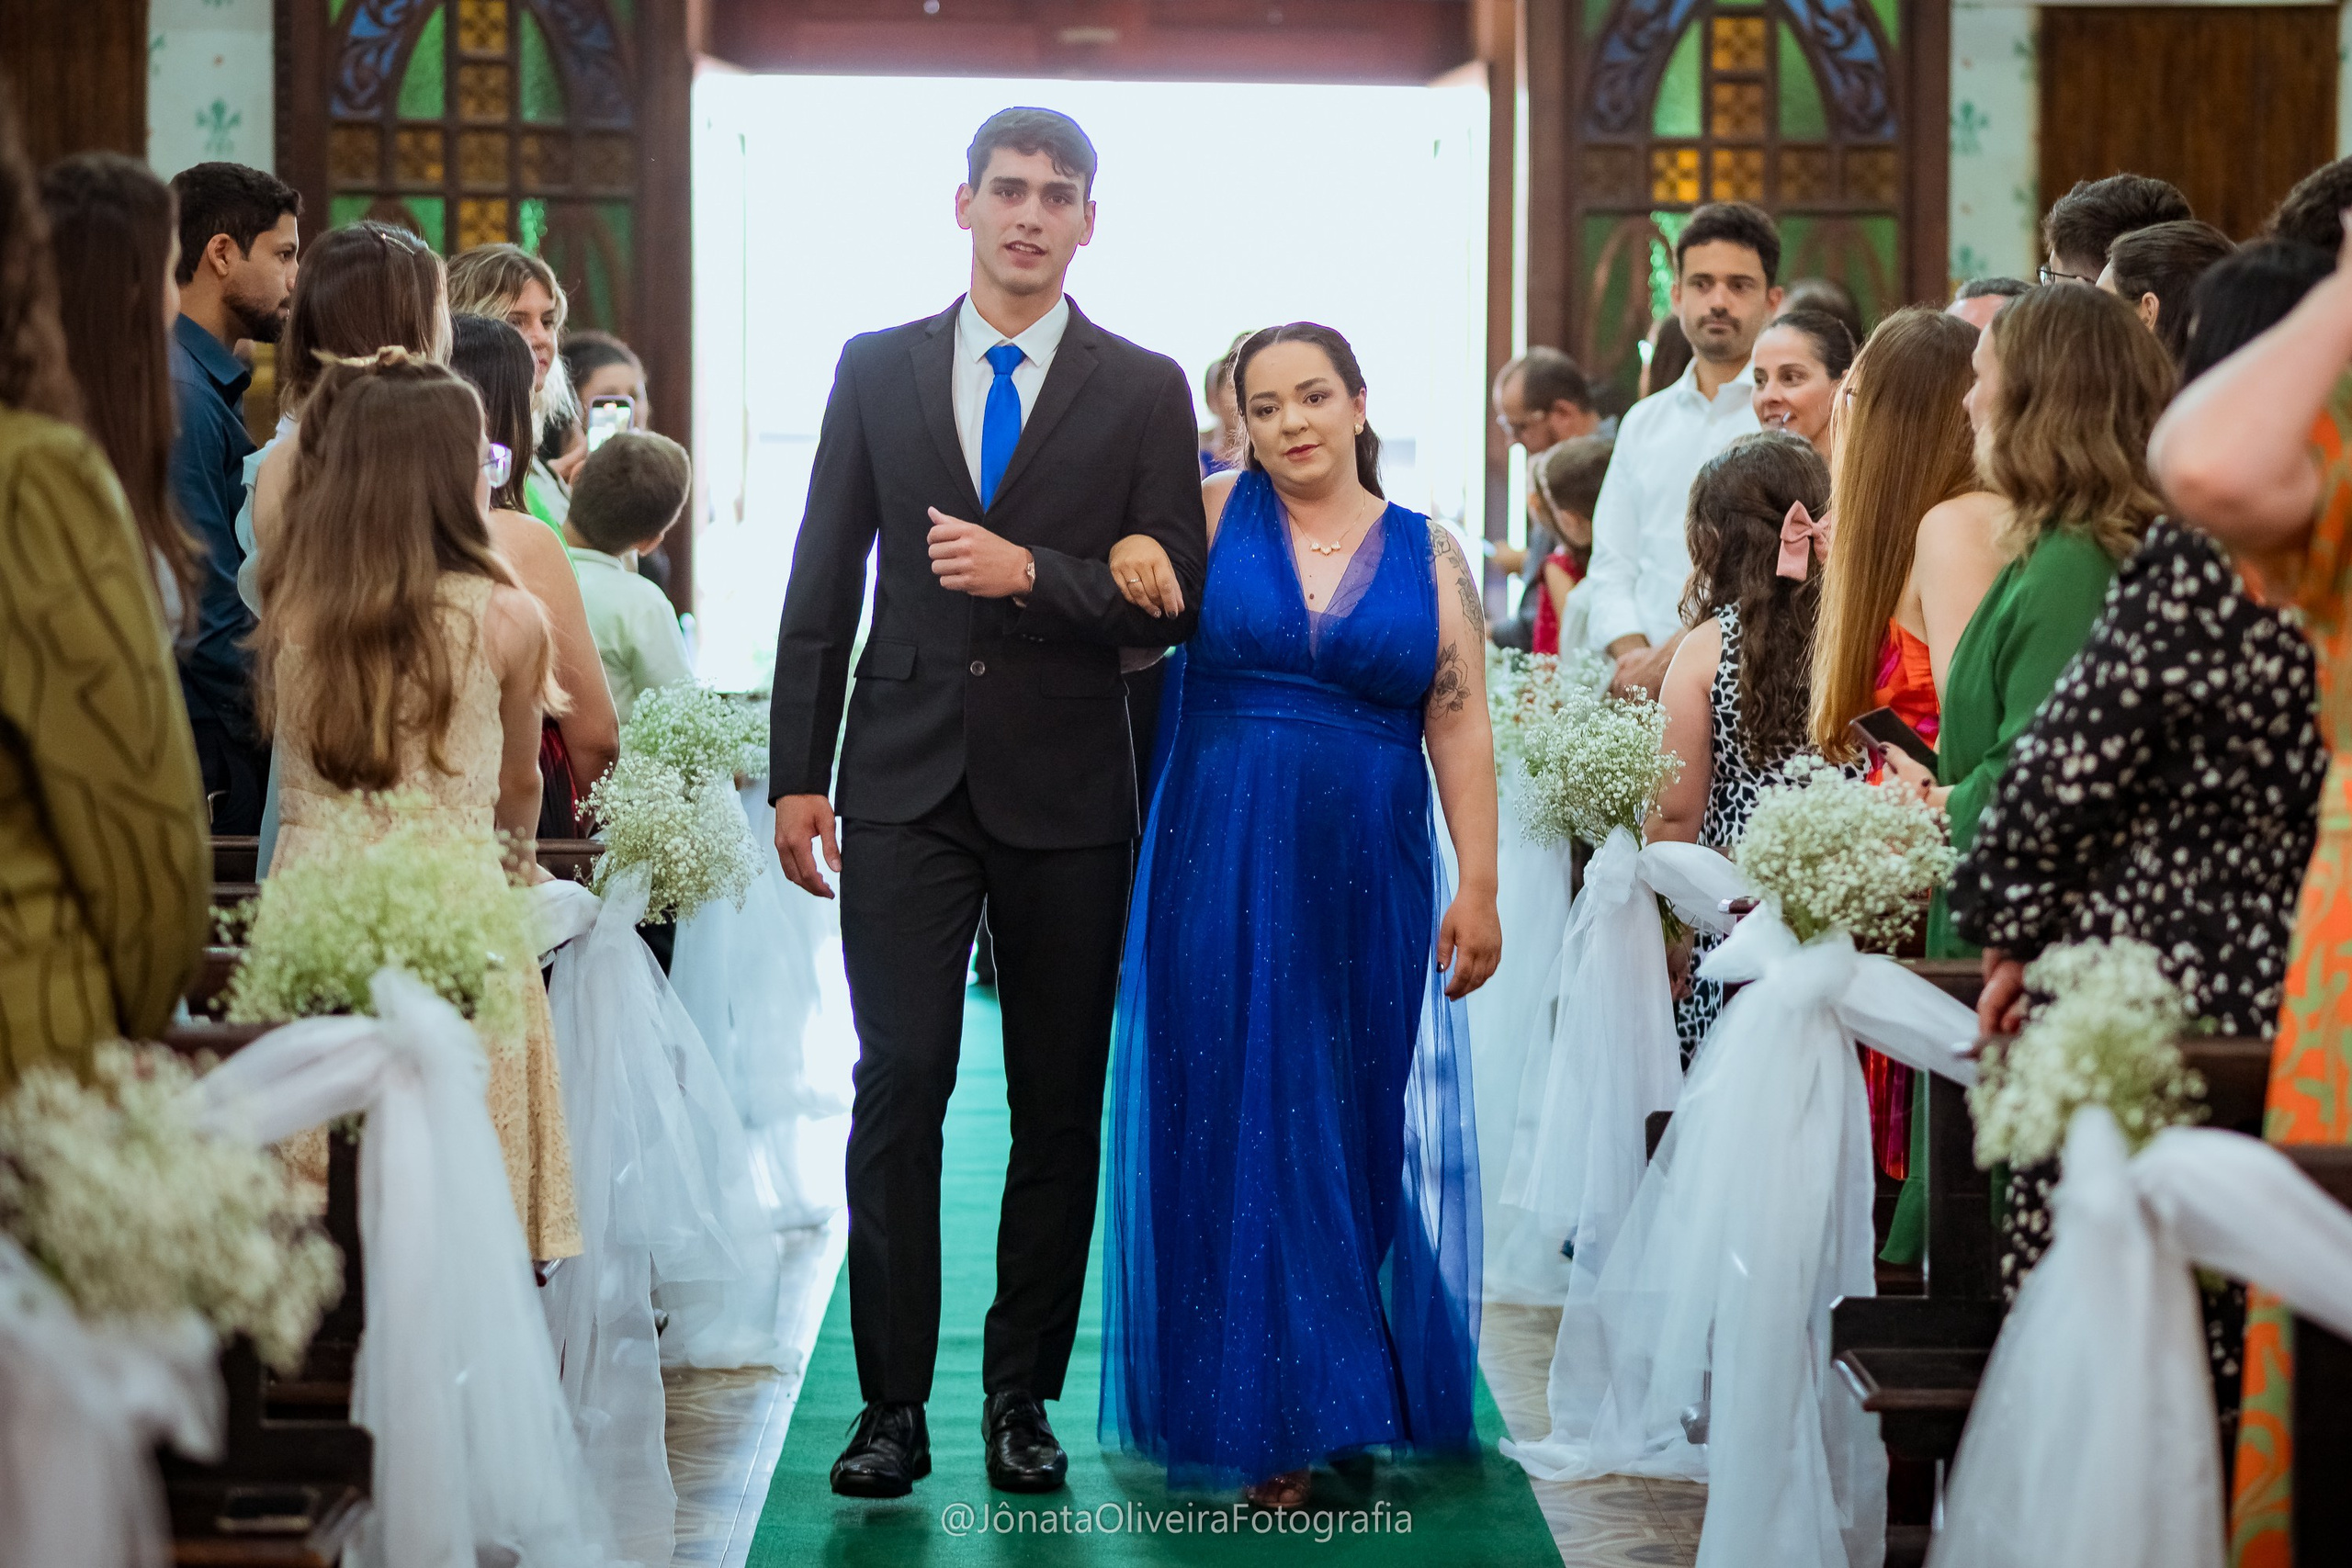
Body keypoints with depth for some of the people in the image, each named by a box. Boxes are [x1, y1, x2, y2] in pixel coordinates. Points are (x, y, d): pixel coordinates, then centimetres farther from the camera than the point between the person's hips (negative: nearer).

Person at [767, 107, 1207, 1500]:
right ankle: (893, 1406, 2)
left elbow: (1179, 600, -2)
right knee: (900, 1088, -5)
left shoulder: (1144, 389, 3)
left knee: (1060, 1108, 6)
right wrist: (798, 772, 4)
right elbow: (823, 586, 8)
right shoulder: (876, 369, 8)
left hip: (1066, 795, 0)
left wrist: (1030, 574, -17)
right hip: (906, 783, 0)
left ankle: (1024, 1396, 18)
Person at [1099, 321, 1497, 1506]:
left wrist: (1479, 887, -3)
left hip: (1366, 885, 1)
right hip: (1223, 874, 0)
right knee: (1240, 1131, 2)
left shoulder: (1428, 555, 5)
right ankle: (1270, 1419, 13)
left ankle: (1362, 1390, 23)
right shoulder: (1213, 514, 2)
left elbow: (1460, 729, 2)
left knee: (1355, 1132, 8)